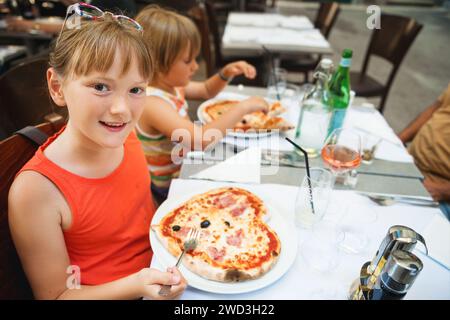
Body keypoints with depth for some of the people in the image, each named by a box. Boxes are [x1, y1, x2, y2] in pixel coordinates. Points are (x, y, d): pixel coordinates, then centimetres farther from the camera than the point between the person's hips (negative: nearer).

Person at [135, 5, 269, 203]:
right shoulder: (151, 103, -30)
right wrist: (242, 108, -32)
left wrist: (227, 73, -4)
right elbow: (201, 140, -42)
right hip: (171, 188, -8)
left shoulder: (170, 85, -2)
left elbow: (206, 91, 16)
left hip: (185, 169, 8)